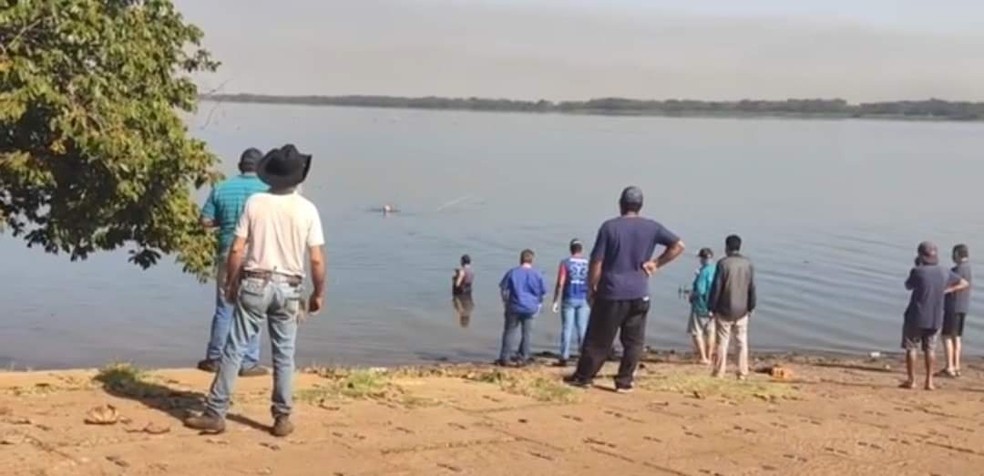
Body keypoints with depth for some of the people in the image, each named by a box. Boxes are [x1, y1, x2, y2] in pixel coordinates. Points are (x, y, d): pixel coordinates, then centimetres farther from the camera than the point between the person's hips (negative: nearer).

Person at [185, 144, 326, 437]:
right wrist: (318, 293, 8)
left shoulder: (255, 203, -3)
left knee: (235, 349, 4)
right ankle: (282, 418, 15)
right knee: (284, 355, 11)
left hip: (254, 284, 0)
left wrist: (231, 284, 10)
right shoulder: (307, 209, -3)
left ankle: (215, 414, 5)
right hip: (288, 288, 0)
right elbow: (317, 260, -4)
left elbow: (237, 250, -3)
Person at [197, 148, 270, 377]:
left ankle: (214, 358, 19)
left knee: (224, 309, 12)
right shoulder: (267, 190, -5)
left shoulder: (221, 189, 3)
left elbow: (206, 221, 2)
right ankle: (248, 363, 8)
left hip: (227, 254, 3)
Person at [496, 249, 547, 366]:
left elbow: (503, 288, 2)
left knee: (509, 332, 5)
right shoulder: (537, 274, 0)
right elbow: (543, 291, 5)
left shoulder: (512, 272, -3)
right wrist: (538, 304, 20)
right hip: (530, 308, 1)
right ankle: (523, 357, 11)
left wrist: (505, 302, 17)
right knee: (526, 333, 10)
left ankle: (505, 358, 1)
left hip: (514, 307, -1)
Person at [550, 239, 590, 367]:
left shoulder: (565, 263, -3)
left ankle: (564, 358, -3)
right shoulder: (588, 264, 4)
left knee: (567, 328, -1)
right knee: (583, 329, 5)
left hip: (569, 300, -2)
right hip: (584, 300, 2)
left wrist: (556, 301, -5)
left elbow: (560, 283, -9)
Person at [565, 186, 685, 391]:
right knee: (633, 341, 9)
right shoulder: (651, 227, 3)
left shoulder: (609, 227, -5)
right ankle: (624, 381, 8)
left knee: (598, 339, 6)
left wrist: (591, 289, 3)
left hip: (611, 293, -2)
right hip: (639, 295, 2)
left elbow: (596, 262, -7)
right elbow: (678, 245, 3)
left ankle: (583, 376, 15)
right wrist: (657, 264, 4)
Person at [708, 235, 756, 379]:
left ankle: (719, 372, 5)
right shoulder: (748, 264, 2)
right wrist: (751, 307, 15)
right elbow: (752, 288, 5)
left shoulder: (723, 263, -10)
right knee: (742, 341, 9)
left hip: (724, 309, -3)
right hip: (742, 310, 3)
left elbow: (716, 287, -11)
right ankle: (742, 373, 7)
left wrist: (711, 307, -5)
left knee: (723, 341, 3)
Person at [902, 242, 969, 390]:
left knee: (911, 348, 7)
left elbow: (908, 286, 5)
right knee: (930, 348, 14)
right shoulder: (944, 272, 1)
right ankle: (929, 381, 11)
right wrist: (946, 290, 5)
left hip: (916, 317, -4)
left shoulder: (918, 271, -16)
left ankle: (911, 380, 6)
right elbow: (965, 284, 13)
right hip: (935, 318, 4)